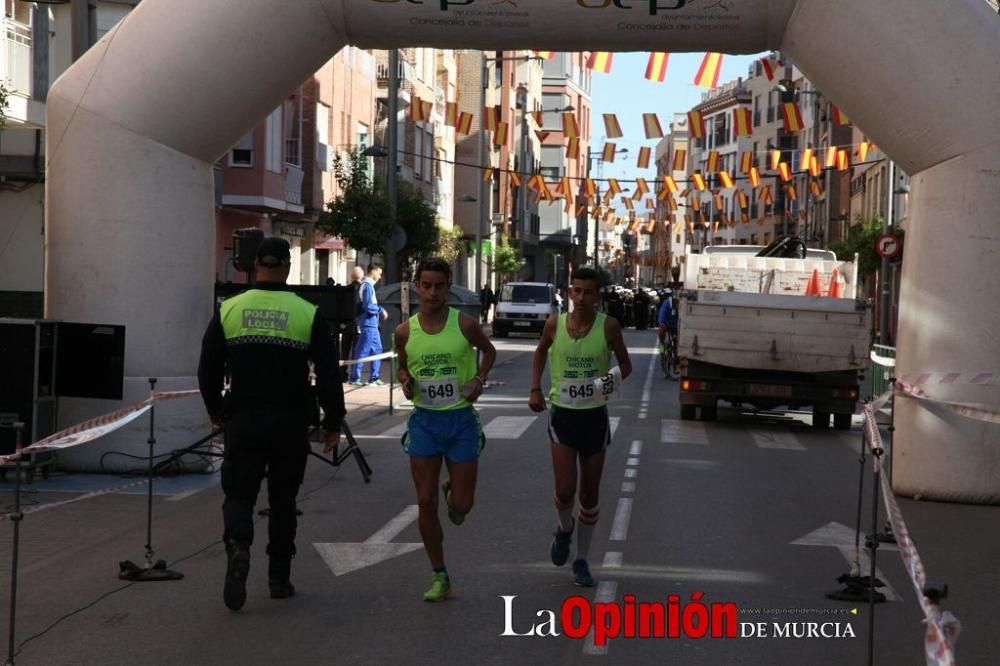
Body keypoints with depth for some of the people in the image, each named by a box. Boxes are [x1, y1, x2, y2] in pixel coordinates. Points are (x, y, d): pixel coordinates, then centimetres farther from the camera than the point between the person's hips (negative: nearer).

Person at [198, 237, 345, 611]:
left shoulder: (229, 310, 1)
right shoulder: (308, 315, -4)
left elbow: (208, 369, 6)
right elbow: (328, 374, -4)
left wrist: (215, 411, 21)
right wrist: (333, 423, 5)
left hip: (243, 422, 0)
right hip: (291, 424, 0)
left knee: (239, 494, 6)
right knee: (283, 500, 14)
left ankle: (238, 547, -24)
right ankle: (279, 578, 17)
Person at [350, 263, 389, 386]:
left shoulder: (367, 285, 16)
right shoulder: (368, 286, -14)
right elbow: (368, 306, -21)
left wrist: (379, 312, 13)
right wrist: (381, 310, -10)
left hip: (372, 324, 10)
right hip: (369, 323, -10)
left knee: (377, 349, 12)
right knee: (363, 351, -6)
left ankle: (374, 377, 15)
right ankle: (355, 377, -2)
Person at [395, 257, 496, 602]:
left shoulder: (465, 325, -7)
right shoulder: (405, 331, -1)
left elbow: (488, 351, 13)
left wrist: (479, 379, -4)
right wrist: (405, 382, -5)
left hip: (461, 420, -1)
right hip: (424, 420, 1)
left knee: (461, 505, 2)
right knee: (426, 502, -1)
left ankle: (453, 491, 42)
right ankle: (439, 577, 13)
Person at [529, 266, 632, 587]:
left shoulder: (608, 326, -9)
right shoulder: (555, 324, -5)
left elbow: (626, 364, 2)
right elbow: (540, 352, 16)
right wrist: (536, 389, 5)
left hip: (595, 416, 0)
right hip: (562, 414, 0)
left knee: (590, 493, 8)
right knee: (565, 490, -11)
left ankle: (582, 561, 22)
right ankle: (564, 529, 23)